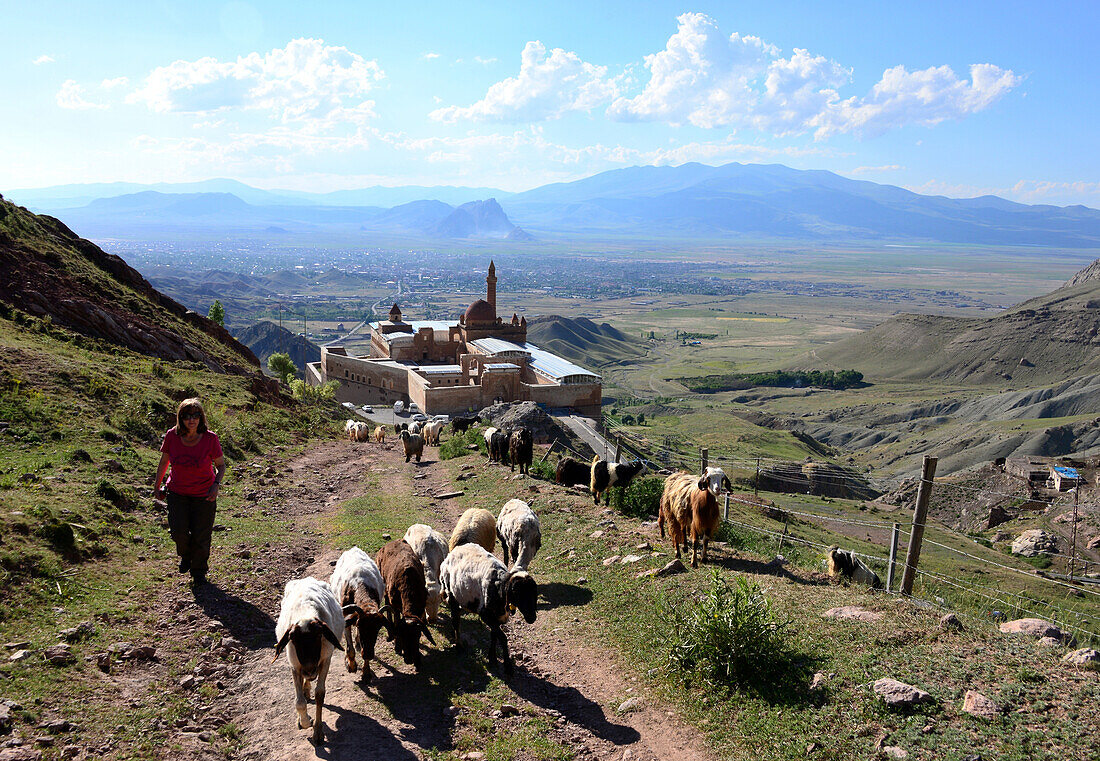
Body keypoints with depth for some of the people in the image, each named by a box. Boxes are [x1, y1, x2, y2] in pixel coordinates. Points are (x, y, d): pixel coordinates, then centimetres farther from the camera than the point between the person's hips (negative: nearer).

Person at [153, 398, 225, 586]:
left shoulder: (210, 438, -17)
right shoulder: (172, 436, -12)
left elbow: (221, 465, -4)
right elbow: (164, 461, 5)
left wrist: (216, 484, -21)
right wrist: (157, 485, 12)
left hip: (204, 494, -1)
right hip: (177, 492, 2)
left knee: (201, 536, 2)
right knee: (178, 531, -8)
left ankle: (199, 571, 29)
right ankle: (185, 555, 28)